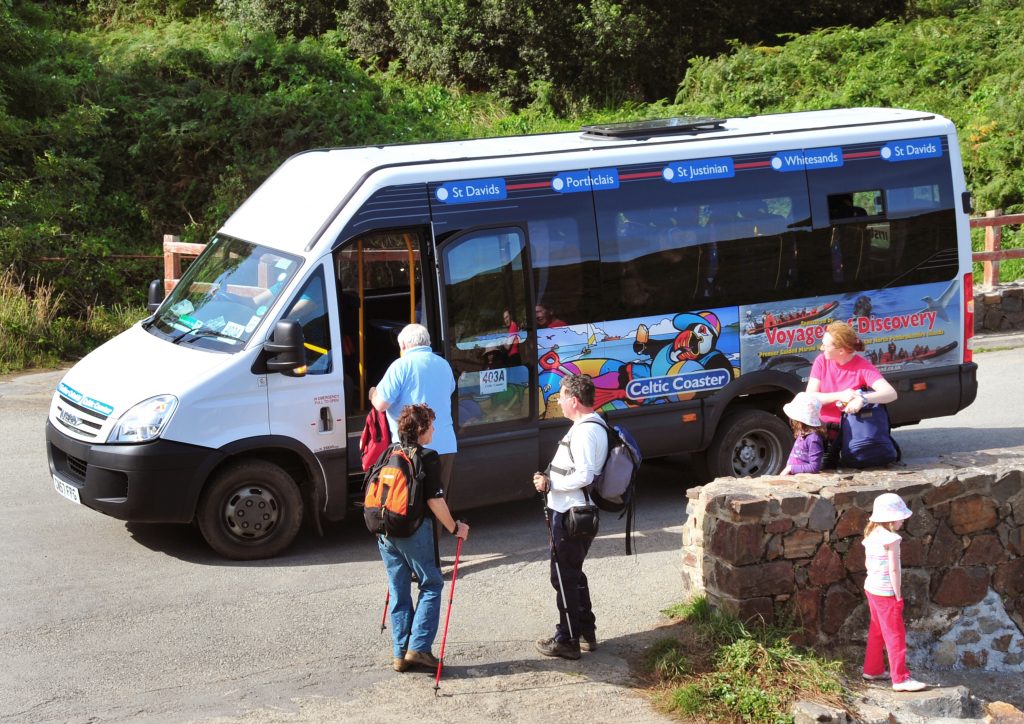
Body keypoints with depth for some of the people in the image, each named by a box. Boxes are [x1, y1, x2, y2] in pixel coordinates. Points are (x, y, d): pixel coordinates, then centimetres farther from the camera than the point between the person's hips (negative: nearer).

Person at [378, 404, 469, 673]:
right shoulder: (427, 458, -9)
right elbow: (434, 501, -13)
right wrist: (454, 527, -2)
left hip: (385, 531, 6)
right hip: (414, 531, -6)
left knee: (398, 591, 12)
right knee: (431, 585, 6)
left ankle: (400, 654, 13)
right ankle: (418, 648, -3)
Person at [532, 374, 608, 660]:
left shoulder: (584, 432, -20)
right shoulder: (595, 425, 13)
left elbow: (583, 476, -26)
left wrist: (549, 483, -15)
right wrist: (550, 480, 11)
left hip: (570, 515, -11)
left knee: (564, 575, -1)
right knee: (572, 573, 20)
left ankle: (566, 640, 6)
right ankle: (586, 633, 28)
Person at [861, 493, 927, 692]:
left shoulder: (871, 536, 5)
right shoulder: (891, 539, -20)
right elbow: (894, 569, -21)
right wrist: (898, 595, -13)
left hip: (871, 587, 9)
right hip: (886, 593, -9)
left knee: (876, 632, 20)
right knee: (895, 635, -3)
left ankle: (873, 670, 30)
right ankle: (900, 678, 0)